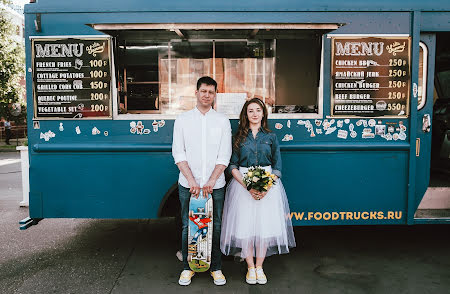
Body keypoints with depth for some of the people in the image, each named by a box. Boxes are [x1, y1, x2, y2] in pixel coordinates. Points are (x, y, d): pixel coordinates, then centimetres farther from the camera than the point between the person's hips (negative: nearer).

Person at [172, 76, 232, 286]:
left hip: (215, 185, 0)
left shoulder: (222, 121, 5)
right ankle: (187, 267, 23)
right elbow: (178, 153, -2)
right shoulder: (182, 120, 5)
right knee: (187, 226, 7)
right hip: (188, 185, 0)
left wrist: (211, 181, -11)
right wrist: (192, 181, -12)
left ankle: (216, 268, 22)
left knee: (216, 227, 7)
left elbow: (224, 155, -1)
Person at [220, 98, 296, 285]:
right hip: (242, 184, -1)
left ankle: (259, 267, 17)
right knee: (245, 226, 0)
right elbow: (233, 166, 0)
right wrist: (248, 186, -13)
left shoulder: (271, 137, 7)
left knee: (265, 225, 1)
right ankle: (250, 268, 16)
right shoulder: (239, 137, 4)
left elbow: (277, 167, 5)